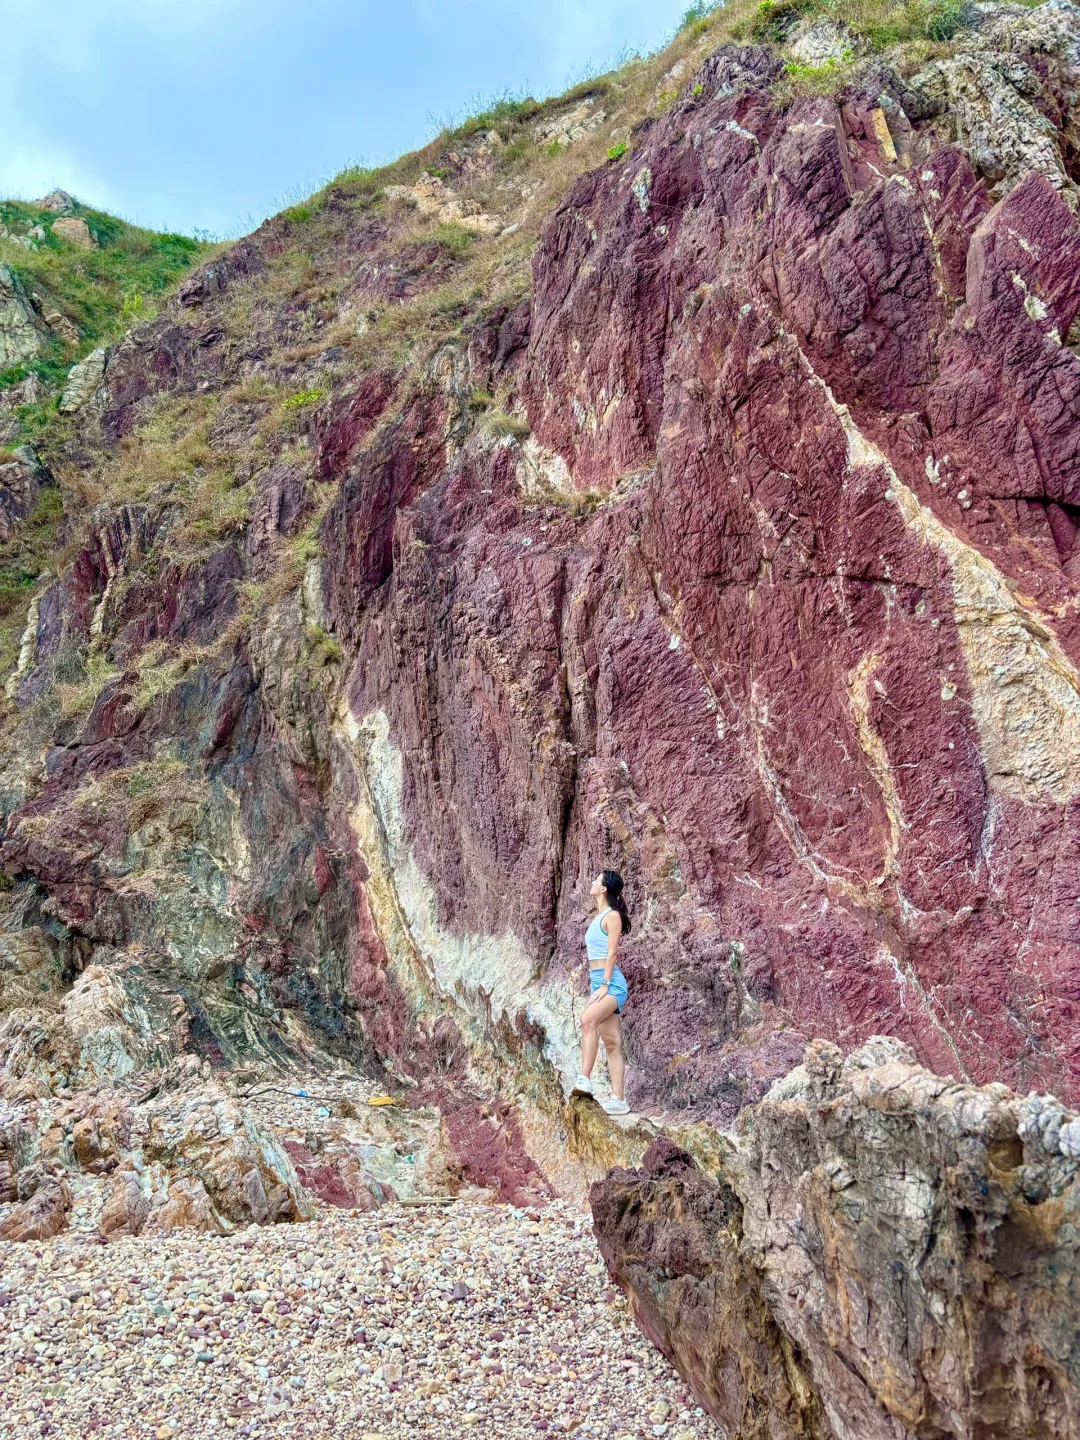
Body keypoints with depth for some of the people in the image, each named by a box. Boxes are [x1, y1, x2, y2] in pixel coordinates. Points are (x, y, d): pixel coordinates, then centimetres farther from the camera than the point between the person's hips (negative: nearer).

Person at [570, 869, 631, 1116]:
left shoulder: (612, 916, -6)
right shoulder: (598, 916, 19)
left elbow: (612, 953, -13)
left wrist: (605, 985, -18)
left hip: (611, 982, -9)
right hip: (597, 982, 9)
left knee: (588, 1020, -33)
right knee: (612, 1043, 6)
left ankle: (584, 1079, -39)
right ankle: (619, 1100, 5)